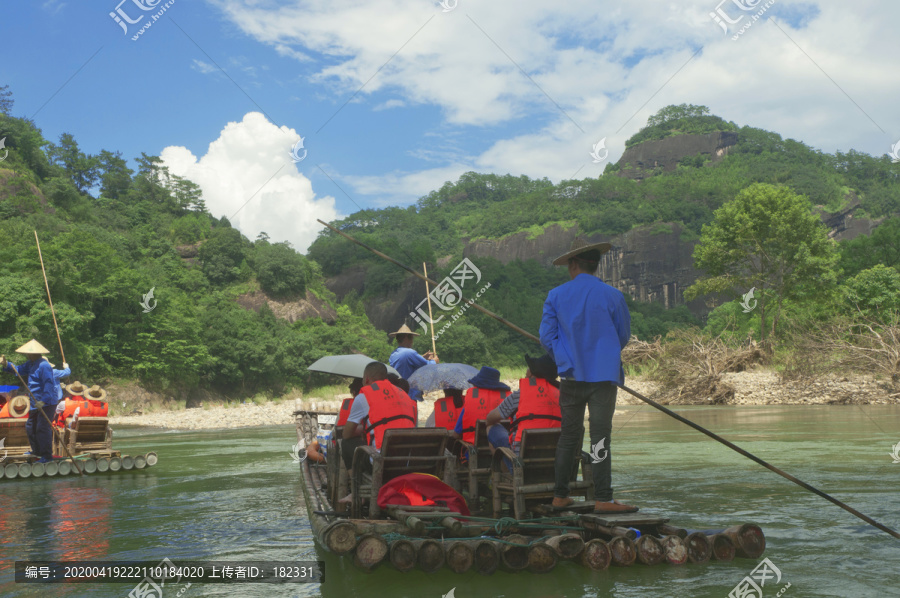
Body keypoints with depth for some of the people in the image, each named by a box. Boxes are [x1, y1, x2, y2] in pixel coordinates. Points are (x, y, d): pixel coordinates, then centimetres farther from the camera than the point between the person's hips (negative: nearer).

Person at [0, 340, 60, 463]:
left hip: (47, 402, -11)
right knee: (30, 426, 20)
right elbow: (19, 370, 20)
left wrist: (43, 401, -30)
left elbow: (49, 384, -26)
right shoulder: (31, 364, 11)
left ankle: (47, 456, -4)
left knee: (42, 428, -10)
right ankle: (37, 451, 34)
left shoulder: (44, 366, -21)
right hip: (37, 402, 11)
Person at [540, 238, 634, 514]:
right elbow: (623, 337, 6)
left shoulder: (555, 296, 1)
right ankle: (603, 499, -4)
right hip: (604, 375, -2)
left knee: (569, 435, 12)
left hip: (571, 376, 3)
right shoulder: (612, 295, -3)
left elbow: (547, 337, 0)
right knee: (600, 437, -3)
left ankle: (560, 495, 17)